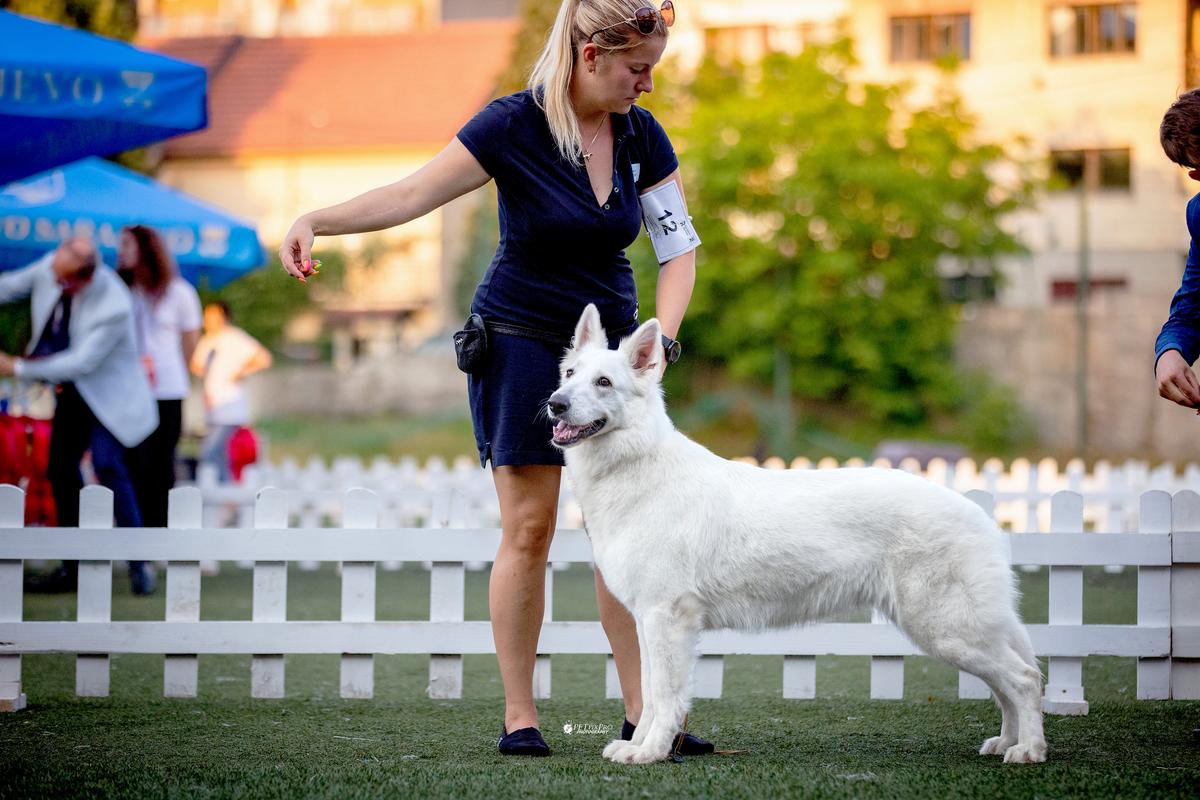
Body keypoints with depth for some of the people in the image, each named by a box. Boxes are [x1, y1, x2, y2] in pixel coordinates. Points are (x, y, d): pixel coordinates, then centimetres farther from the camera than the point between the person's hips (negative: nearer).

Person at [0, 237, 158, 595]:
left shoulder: (114, 307, -31)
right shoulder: (51, 267, -12)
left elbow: (81, 363, -29)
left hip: (108, 394, -7)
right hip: (72, 391, 7)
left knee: (108, 465, -22)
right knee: (60, 470, 5)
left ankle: (138, 563, -13)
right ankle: (74, 569, 13)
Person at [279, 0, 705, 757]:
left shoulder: (642, 135, 0)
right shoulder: (513, 126, -13)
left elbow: (680, 248, 4)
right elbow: (411, 194, -17)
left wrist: (660, 337, -11)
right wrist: (316, 220, -31)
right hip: (522, 344, -4)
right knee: (529, 528, -6)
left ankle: (642, 713, 1)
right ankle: (519, 714, 2)